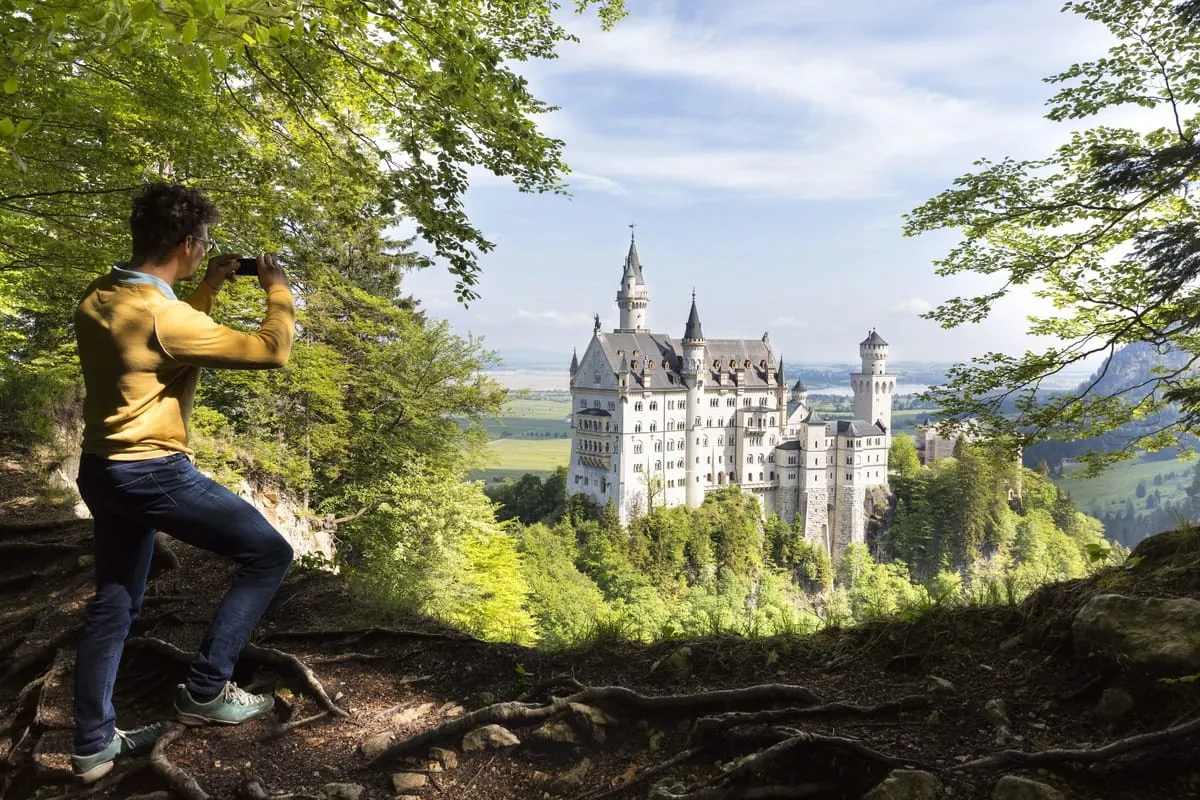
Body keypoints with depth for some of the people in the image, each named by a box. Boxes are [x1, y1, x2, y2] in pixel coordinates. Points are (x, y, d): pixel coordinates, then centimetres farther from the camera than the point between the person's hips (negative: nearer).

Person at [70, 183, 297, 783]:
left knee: (113, 605, 18)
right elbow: (272, 351, -20)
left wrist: (208, 290, 18)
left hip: (103, 471, 10)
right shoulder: (162, 314, -23)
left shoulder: (96, 300, 5)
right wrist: (278, 289, -5)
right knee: (270, 554, 0)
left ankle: (93, 745, 28)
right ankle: (205, 692, 7)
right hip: (153, 475, -9)